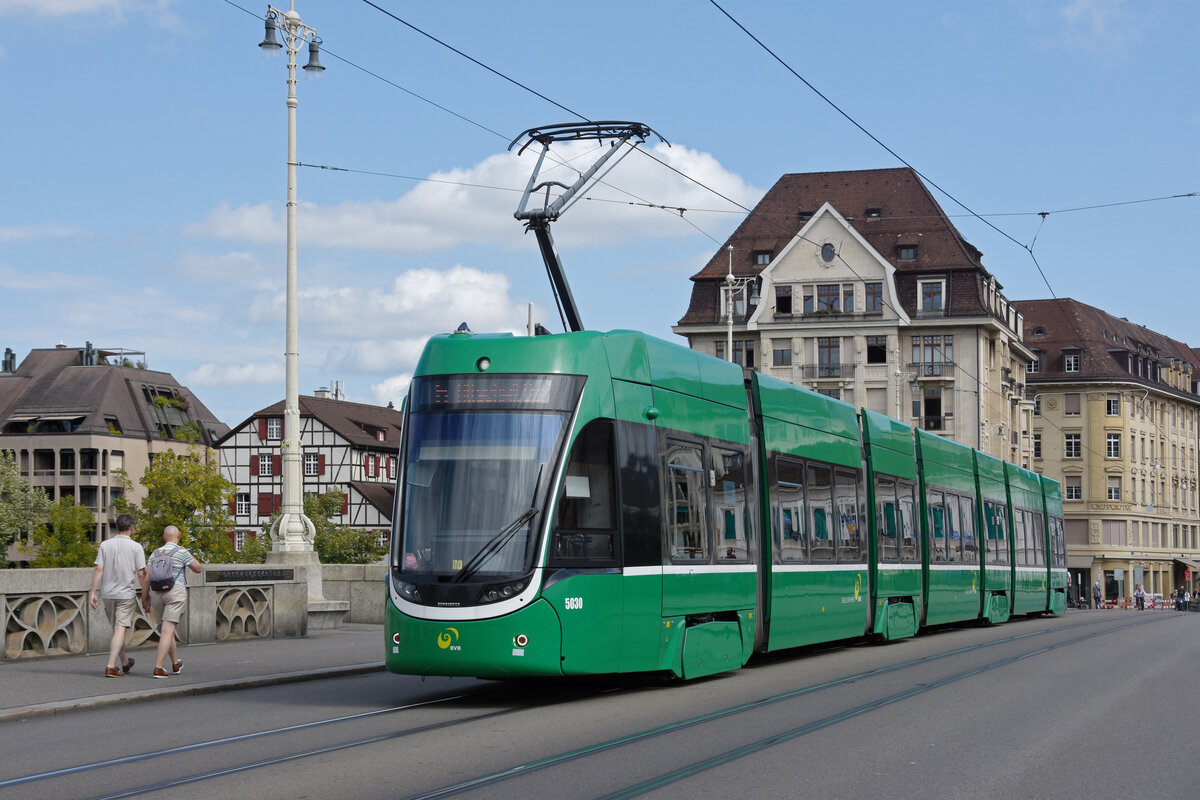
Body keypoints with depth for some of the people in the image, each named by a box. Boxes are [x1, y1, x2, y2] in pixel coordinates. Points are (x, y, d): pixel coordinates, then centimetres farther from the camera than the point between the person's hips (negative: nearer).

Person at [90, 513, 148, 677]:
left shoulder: (105, 545, 3)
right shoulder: (136, 547, -5)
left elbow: (98, 570, -3)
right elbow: (141, 574, -7)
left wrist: (94, 593, -1)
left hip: (108, 593, 4)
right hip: (127, 593, -4)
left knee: (117, 628, 17)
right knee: (120, 630, -5)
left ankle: (124, 664, 32)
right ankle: (111, 667, -15)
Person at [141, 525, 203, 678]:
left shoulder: (155, 553, 8)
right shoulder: (182, 552, -5)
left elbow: (147, 577, 5)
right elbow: (197, 568, 5)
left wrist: (144, 599, 10)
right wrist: (189, 557, 20)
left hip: (157, 594, 5)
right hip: (176, 592, -5)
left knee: (166, 629, 19)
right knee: (167, 631, -10)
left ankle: (175, 664, 34)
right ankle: (158, 668, -19)